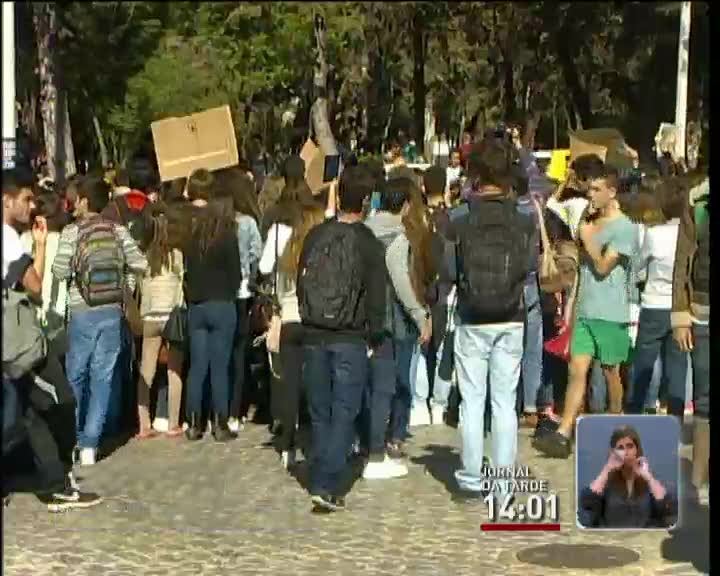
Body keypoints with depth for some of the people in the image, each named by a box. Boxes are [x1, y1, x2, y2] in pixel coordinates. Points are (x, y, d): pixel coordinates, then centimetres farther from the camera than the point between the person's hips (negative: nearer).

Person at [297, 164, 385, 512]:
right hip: (351, 339, -4)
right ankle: (326, 487, -10)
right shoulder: (368, 243, -9)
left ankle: (320, 482, 19)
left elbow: (300, 282, 8)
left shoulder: (316, 236, 1)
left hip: (315, 336, 4)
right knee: (344, 414, -1)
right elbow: (376, 295, -6)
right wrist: (374, 336, 7)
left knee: (319, 413, 13)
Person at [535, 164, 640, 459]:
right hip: (585, 312, 6)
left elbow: (602, 267, -14)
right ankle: (563, 435, -10)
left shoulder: (624, 228, -9)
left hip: (610, 314, -6)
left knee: (611, 371, 7)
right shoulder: (592, 224, 14)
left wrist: (587, 238, -6)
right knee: (577, 370, -3)